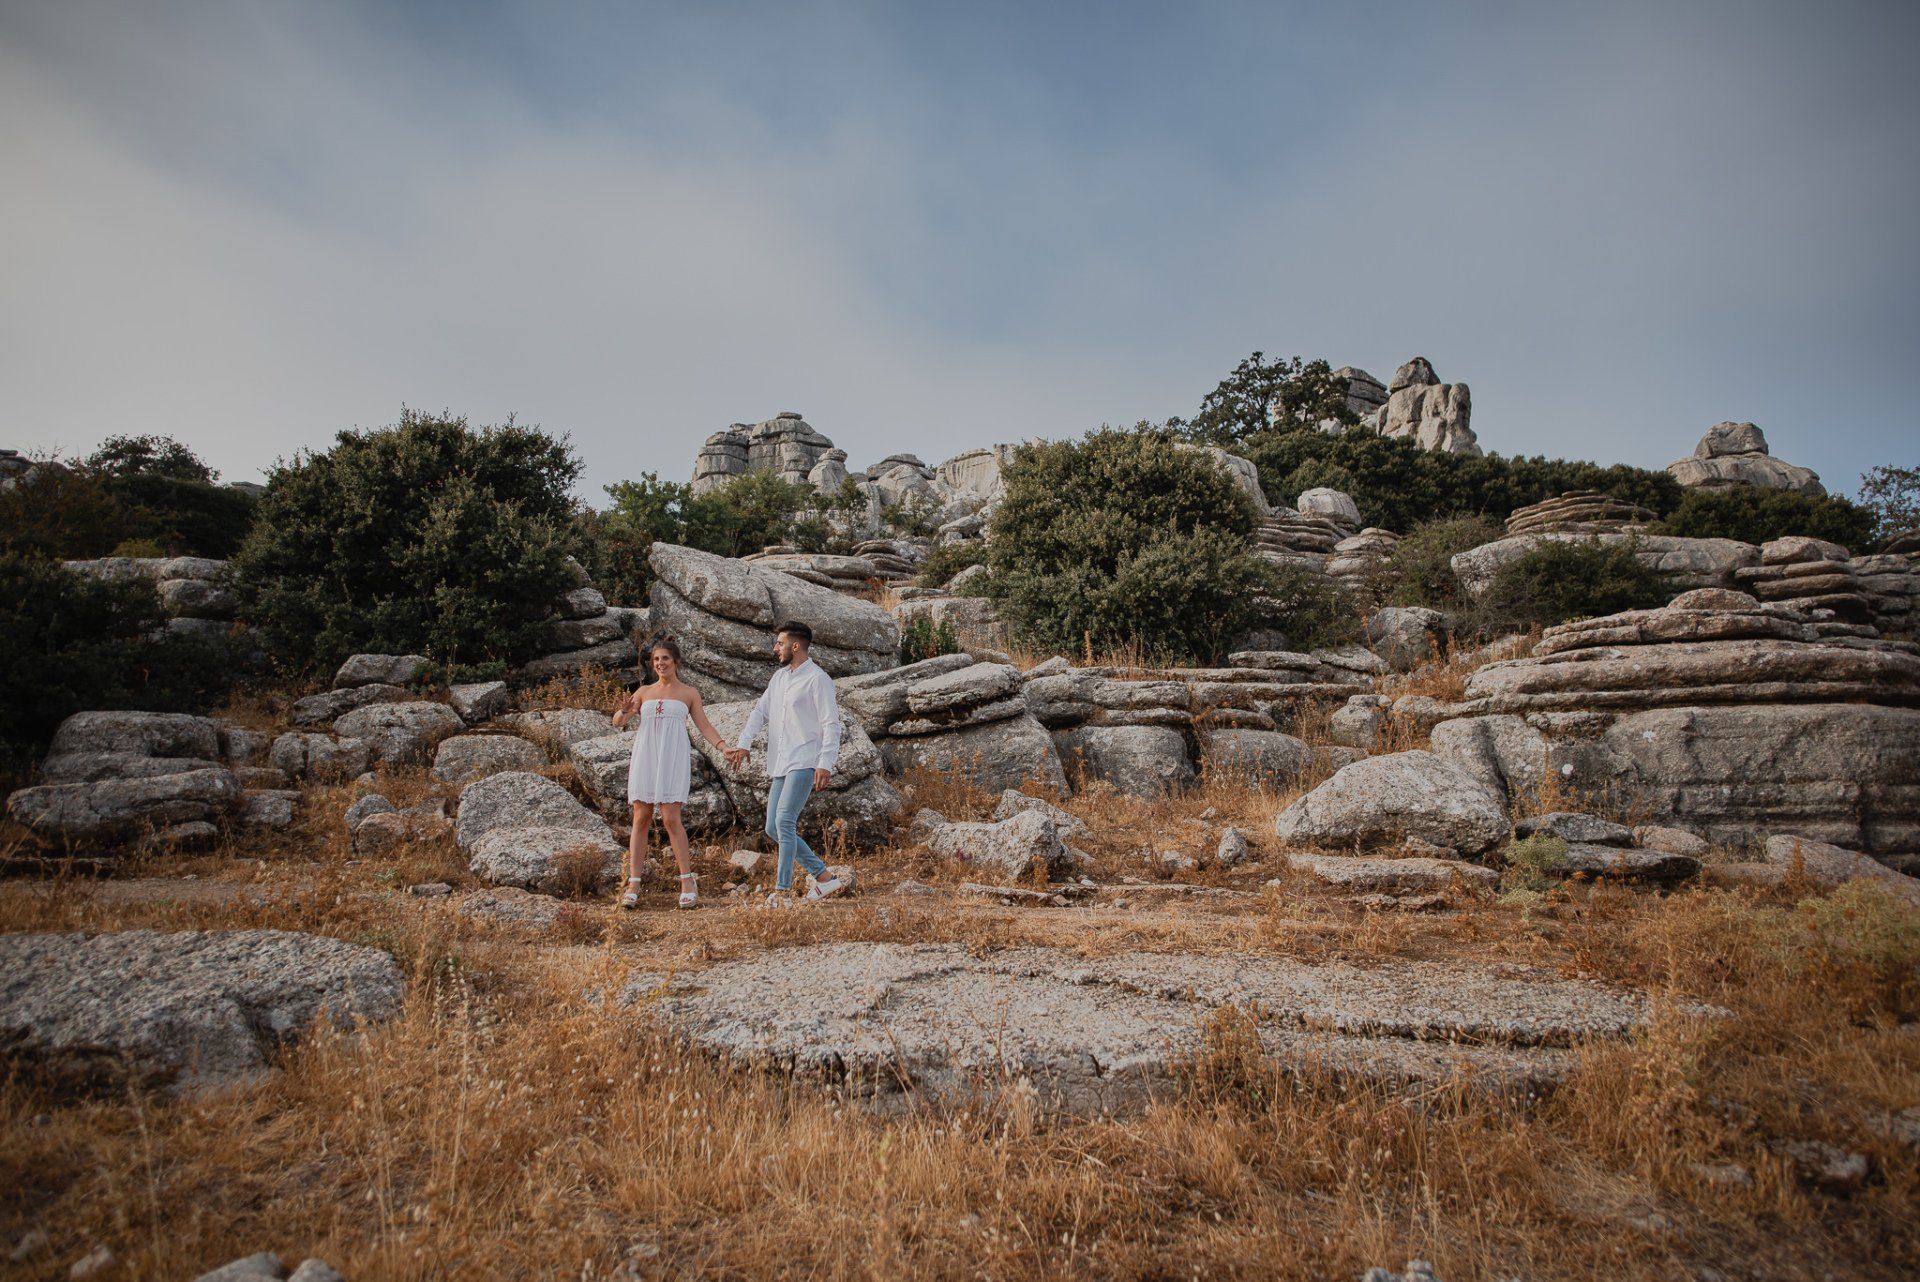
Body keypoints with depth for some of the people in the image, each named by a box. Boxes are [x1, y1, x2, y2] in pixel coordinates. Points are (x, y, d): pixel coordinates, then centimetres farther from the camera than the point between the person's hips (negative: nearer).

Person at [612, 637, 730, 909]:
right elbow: (616, 722, 11)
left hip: (673, 759, -2)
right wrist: (624, 711, -12)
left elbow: (705, 727, 9)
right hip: (645, 758, 3)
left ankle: (688, 881, -4)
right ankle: (634, 884, 2)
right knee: (641, 818, -2)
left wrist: (726, 748, -6)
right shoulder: (644, 691, 16)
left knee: (671, 818, -11)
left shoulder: (689, 693, 11)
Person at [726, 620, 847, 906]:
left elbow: (831, 724, -13)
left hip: (805, 763, -9)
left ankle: (783, 891, -9)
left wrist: (825, 764, -21)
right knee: (773, 828, 7)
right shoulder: (779, 676, 17)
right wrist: (744, 744, -2)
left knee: (784, 821, -17)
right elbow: (761, 711, 14)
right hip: (780, 765, 9)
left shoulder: (817, 678, -8)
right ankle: (825, 879, 13)